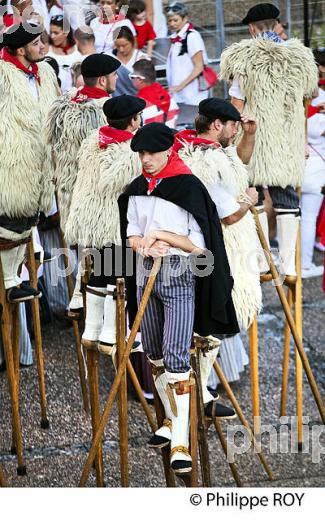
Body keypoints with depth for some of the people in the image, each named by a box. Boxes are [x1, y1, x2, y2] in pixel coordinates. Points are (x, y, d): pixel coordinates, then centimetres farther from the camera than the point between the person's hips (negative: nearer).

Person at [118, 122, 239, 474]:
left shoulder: (189, 187, -13)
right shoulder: (137, 189, 6)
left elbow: (198, 244, -15)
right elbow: (131, 233, 8)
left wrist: (161, 235, -20)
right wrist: (145, 245, -13)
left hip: (180, 276, -7)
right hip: (147, 274, 7)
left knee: (176, 355, -12)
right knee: (153, 353, 15)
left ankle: (180, 442, -10)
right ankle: (171, 420, 32)